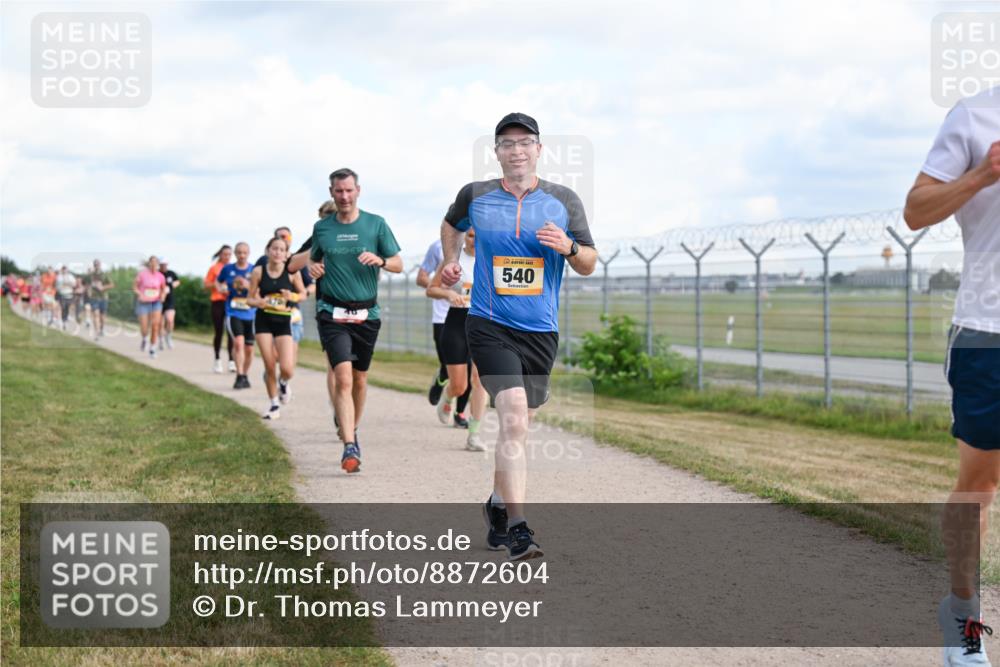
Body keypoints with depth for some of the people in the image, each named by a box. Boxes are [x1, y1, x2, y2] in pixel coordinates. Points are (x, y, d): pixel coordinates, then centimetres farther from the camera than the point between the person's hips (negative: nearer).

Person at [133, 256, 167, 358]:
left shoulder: (160, 276, -1)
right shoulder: (142, 274, -8)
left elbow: (163, 288, 16)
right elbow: (135, 287, 1)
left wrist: (163, 295, -3)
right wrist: (140, 294, -16)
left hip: (156, 303, 2)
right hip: (143, 303, -2)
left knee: (155, 326, -12)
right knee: (144, 329, -4)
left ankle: (152, 350, 0)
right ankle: (145, 339, 33)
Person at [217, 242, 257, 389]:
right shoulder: (228, 269, 4)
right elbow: (217, 282, 21)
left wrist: (248, 286, -20)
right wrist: (220, 288, -1)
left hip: (250, 314, 1)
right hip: (233, 313, -1)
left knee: (249, 348, 8)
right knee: (238, 342, -21)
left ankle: (246, 376, 28)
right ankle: (239, 376, -17)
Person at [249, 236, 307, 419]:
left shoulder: (292, 272, -6)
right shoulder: (258, 272, -5)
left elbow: (303, 294, 6)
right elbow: (250, 298, 3)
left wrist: (292, 296, -16)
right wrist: (259, 302, -19)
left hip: (283, 322, 0)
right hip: (263, 321, 0)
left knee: (287, 368, -12)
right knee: (269, 365, -2)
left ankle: (283, 383, 26)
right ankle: (274, 405, 18)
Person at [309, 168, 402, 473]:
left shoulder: (376, 224, 2)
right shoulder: (321, 228, 5)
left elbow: (398, 264, 4)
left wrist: (380, 260, -17)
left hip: (367, 314, 2)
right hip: (333, 314, -1)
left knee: (359, 380, 13)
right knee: (343, 378, -16)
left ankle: (352, 429, 38)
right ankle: (350, 447, -22)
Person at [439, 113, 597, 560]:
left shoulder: (564, 201, 4)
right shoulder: (474, 196, 3)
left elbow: (589, 265, 5)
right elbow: (452, 225, 26)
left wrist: (569, 247, -14)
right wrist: (450, 260, 11)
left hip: (541, 330, 3)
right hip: (489, 325, -3)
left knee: (517, 425, 15)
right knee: (513, 417, -21)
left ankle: (498, 504, 39)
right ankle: (517, 529, -25)